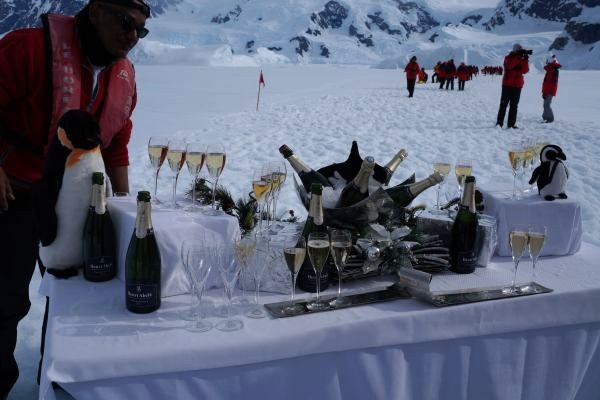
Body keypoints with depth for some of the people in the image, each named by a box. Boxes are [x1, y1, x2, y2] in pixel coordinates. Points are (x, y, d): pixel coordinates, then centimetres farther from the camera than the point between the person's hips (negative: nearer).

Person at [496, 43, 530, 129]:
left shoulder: (522, 59, 13)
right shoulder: (508, 58, 1)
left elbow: (525, 70, -2)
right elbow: (510, 65, -21)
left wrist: (525, 60, -13)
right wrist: (518, 57, -22)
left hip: (517, 85, 5)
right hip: (507, 84, -5)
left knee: (514, 105, 3)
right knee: (504, 104, -5)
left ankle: (511, 124, 4)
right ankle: (499, 123, -4)